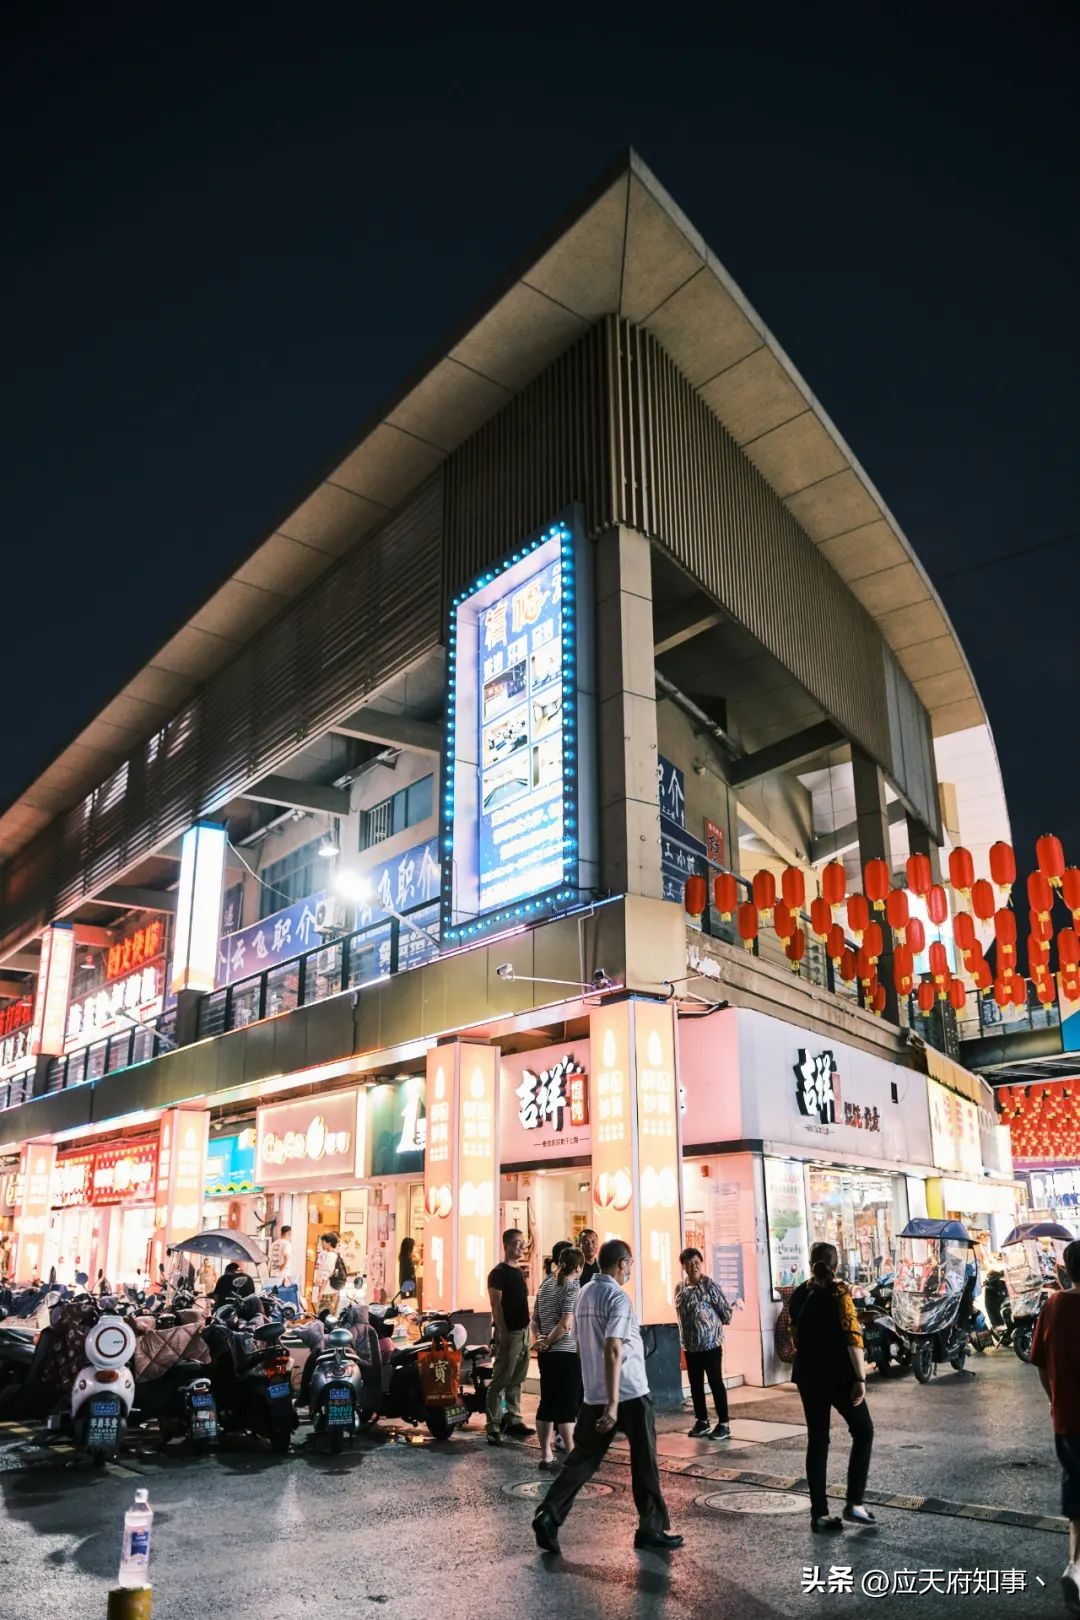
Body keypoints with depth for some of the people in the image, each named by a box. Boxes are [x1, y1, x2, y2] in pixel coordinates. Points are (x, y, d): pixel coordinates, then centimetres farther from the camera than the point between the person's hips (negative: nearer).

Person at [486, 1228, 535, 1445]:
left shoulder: (520, 1272, 14)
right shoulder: (498, 1273, -10)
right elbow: (496, 1305, -15)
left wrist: (528, 1327, 16)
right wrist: (502, 1333, -21)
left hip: (523, 1331, 8)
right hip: (509, 1333, -8)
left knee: (517, 1380, 13)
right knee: (500, 1381, -6)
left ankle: (513, 1421, 21)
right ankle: (493, 1427, -2)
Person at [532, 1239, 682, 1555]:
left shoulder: (585, 1293, 9)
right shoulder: (618, 1297, -15)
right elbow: (613, 1351, -24)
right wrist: (613, 1403, -26)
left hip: (594, 1394, 7)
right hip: (629, 1393, -7)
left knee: (583, 1459, 9)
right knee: (644, 1462, 9)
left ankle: (548, 1516, -2)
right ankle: (653, 1529, 18)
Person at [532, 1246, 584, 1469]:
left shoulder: (546, 1284, 11)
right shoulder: (572, 1288, -12)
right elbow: (566, 1324, -21)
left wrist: (540, 1338, 2)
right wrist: (549, 1341, -8)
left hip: (546, 1354, 7)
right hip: (566, 1354, -7)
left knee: (547, 1403, 11)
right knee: (568, 1407, 0)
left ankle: (546, 1456, 17)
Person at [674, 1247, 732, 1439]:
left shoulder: (710, 1286, -12)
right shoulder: (680, 1289, 6)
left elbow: (726, 1311, -8)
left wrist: (715, 1325, 5)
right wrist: (684, 1339, 13)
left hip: (711, 1343, -6)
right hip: (690, 1345, 6)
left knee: (716, 1383, 0)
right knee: (695, 1385, 12)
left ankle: (723, 1424, 7)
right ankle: (701, 1421, 24)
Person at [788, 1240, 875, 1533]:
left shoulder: (799, 1294, 5)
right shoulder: (839, 1291, -11)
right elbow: (852, 1336, -18)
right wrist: (860, 1378, -17)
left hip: (808, 1375, 5)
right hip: (838, 1374, -5)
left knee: (817, 1440, 10)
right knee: (863, 1431, 12)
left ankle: (819, 1513, 10)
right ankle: (854, 1503, 6)